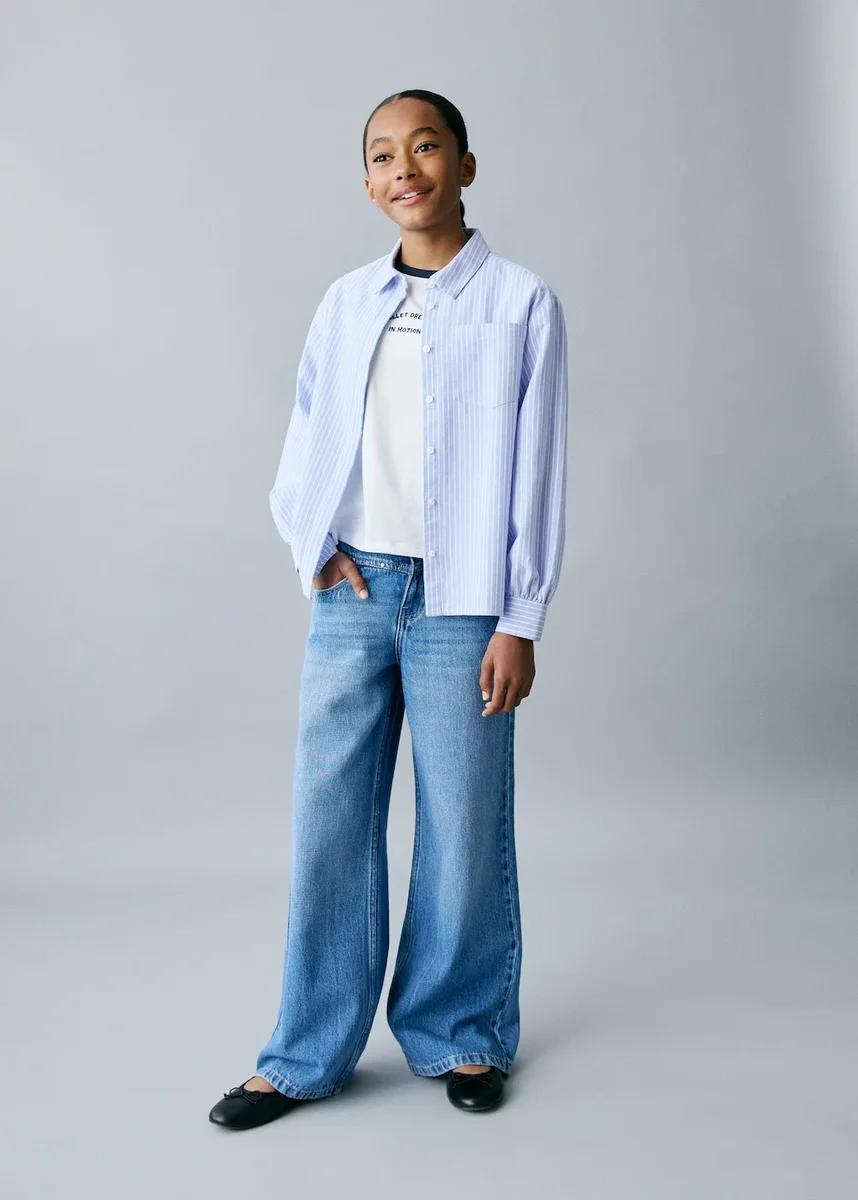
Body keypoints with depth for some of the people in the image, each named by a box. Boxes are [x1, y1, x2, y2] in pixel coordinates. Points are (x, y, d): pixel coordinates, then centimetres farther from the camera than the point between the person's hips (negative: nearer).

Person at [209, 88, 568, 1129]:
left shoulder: (519, 301, 1)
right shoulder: (346, 301, 11)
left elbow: (535, 469, -2)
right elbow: (303, 444, 16)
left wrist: (519, 623, -6)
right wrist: (313, 548, 0)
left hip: (459, 599, -3)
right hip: (351, 589, 3)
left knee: (463, 827, 4)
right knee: (327, 822, 5)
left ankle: (461, 1034, 24)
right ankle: (309, 1052, 19)